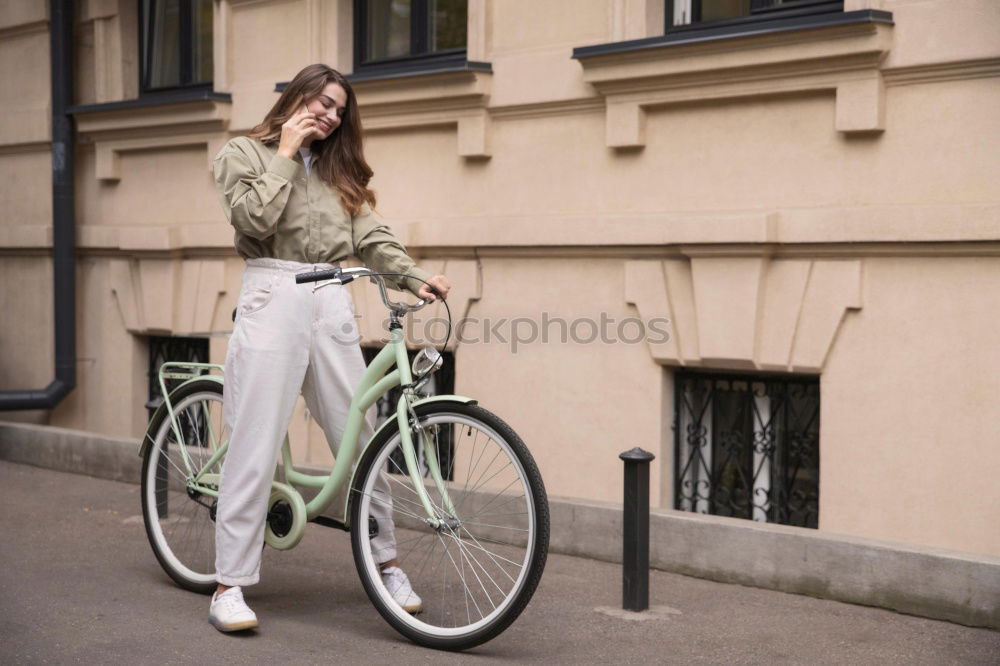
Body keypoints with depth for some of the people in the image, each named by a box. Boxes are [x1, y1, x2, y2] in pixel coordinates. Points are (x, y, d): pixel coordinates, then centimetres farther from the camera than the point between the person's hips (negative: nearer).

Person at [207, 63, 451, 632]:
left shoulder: (337, 169, 22)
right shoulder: (243, 153, 9)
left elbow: (372, 237, 10)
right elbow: (256, 218, -9)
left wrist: (418, 276, -6)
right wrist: (286, 154, -2)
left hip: (332, 306, 4)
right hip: (273, 299, -4)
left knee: (362, 439, 4)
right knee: (255, 446, -7)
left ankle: (386, 563, 17)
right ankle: (230, 586, -1)